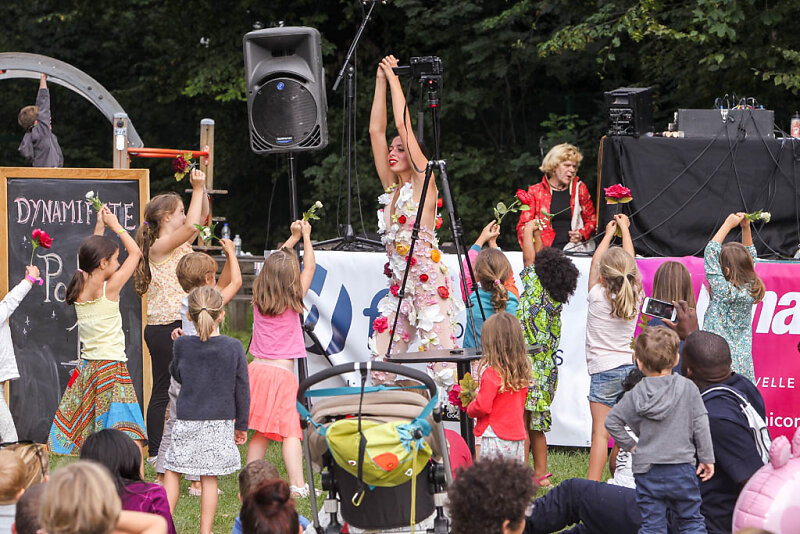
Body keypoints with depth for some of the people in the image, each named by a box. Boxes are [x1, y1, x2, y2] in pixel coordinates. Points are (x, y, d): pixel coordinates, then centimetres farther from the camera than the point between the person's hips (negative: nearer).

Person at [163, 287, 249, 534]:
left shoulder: (183, 345, -7)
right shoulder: (233, 347, -5)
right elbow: (242, 389, 1)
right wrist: (241, 425, 11)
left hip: (188, 420, -1)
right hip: (220, 421, 1)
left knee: (172, 471, 12)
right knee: (209, 477, 5)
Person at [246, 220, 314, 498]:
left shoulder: (259, 299, 5)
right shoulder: (293, 302, -5)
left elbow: (274, 266, 22)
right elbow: (309, 267, 9)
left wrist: (292, 239, 29)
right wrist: (305, 237, 21)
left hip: (257, 368, 5)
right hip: (282, 373, -5)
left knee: (260, 433, 9)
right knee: (289, 431, -8)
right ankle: (297, 484, -15)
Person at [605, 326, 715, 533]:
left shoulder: (636, 395, -3)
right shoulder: (688, 388, -5)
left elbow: (612, 421, 0)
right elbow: (700, 426, -4)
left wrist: (630, 445, 10)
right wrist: (706, 459, 4)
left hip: (647, 471, 0)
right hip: (682, 468, 0)